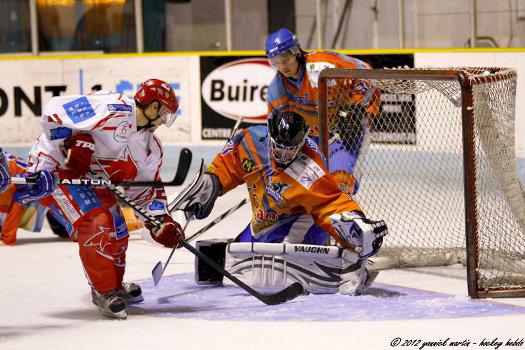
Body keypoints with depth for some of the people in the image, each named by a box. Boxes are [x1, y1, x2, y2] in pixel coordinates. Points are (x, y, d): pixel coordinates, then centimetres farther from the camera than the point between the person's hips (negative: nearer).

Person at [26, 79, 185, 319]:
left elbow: (145, 189, 12)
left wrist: (160, 220, -1)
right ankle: (105, 293, -9)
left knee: (116, 234, 12)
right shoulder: (111, 110, -24)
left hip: (91, 179, 10)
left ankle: (114, 286, 37)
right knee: (95, 225, -22)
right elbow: (55, 111, -28)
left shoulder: (149, 146, 6)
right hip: (52, 169, -10)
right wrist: (73, 143, -30)